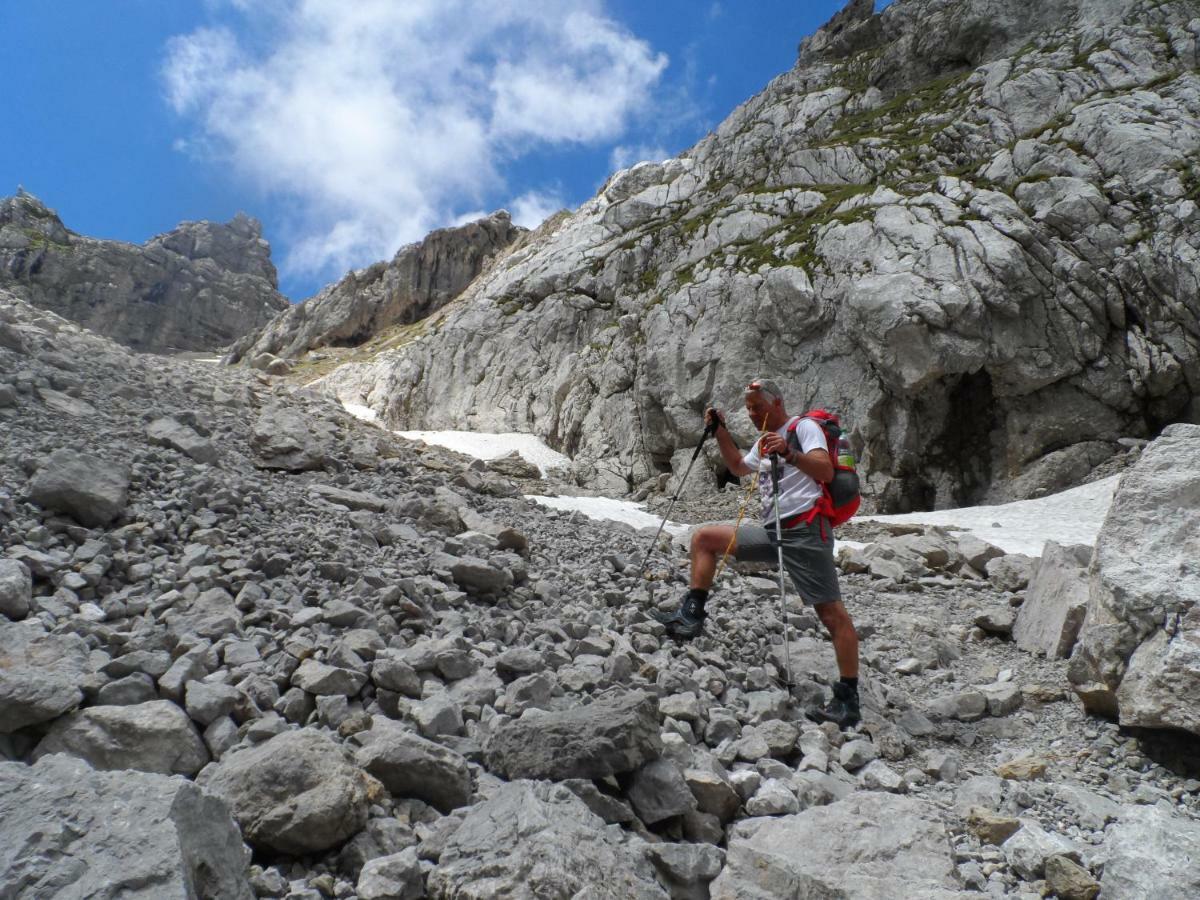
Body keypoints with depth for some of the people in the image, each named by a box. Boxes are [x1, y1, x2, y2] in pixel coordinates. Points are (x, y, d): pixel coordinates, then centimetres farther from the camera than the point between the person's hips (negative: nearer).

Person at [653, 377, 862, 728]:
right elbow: (739, 467, 39)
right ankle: (692, 614, 4)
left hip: (804, 530, -8)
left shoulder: (803, 426, -2)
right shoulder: (763, 443, 24)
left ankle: (848, 702, -5)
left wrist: (789, 454, -32)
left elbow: (826, 471, -16)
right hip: (771, 531, 9)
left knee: (831, 612, -9)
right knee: (703, 538, 6)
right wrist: (720, 431, 28)